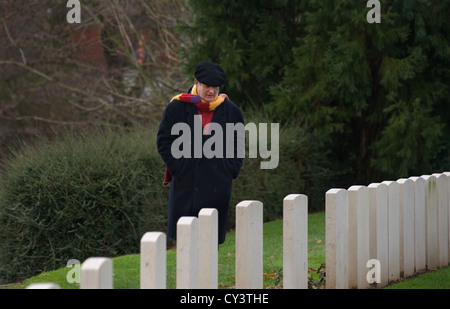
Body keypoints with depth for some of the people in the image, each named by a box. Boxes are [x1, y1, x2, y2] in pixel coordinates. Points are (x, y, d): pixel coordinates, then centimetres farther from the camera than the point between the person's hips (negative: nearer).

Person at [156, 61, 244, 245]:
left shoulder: (230, 111, 4)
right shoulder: (177, 107, -2)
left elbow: (237, 145, 12)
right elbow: (164, 141, 2)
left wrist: (230, 171, 1)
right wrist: (178, 167, -6)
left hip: (217, 185, 2)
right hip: (186, 184, -2)